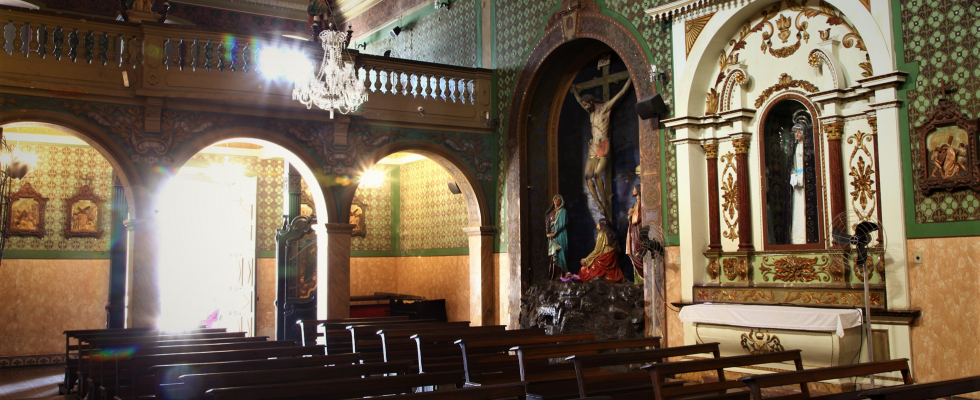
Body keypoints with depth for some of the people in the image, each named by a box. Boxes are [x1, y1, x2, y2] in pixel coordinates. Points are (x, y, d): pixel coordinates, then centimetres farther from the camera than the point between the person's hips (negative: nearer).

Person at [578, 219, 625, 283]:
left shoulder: (601, 233, -11)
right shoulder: (611, 233, 10)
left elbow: (597, 250, -12)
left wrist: (586, 259, -5)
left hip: (604, 259, -8)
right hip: (612, 258, 8)